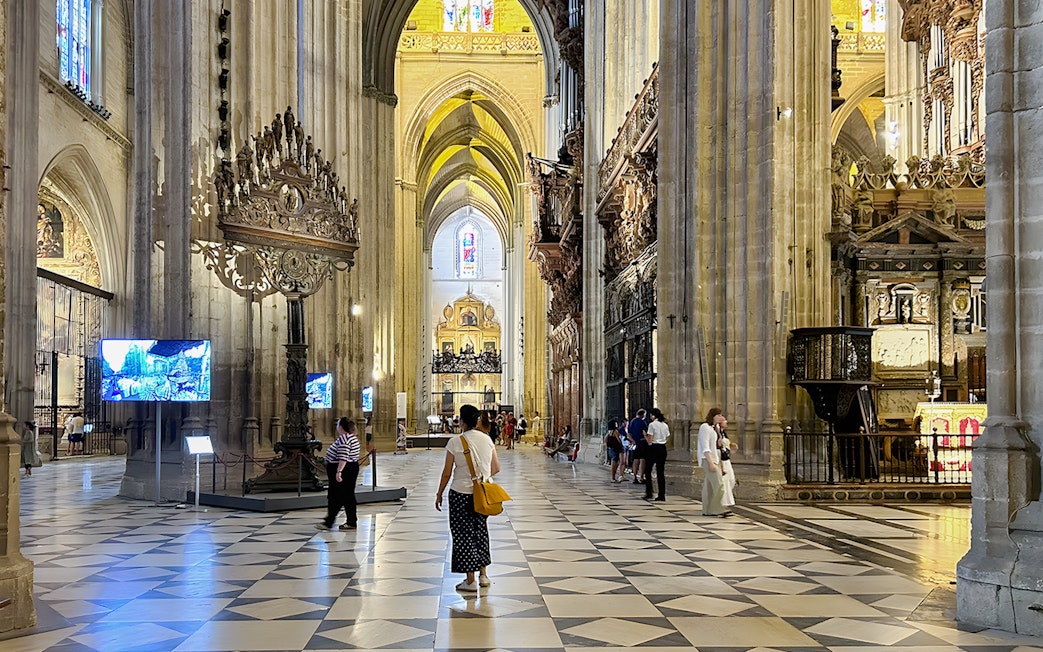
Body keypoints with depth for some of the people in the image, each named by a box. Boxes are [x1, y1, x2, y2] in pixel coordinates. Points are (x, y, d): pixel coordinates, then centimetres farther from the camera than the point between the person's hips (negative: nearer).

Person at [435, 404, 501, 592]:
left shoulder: (455, 442, -12)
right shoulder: (487, 439, 1)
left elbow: (447, 472, -9)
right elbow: (496, 468, 7)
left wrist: (439, 494, 3)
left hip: (461, 493, -5)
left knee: (463, 535, 5)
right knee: (480, 531, 18)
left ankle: (470, 580, 8)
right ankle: (483, 575, 23)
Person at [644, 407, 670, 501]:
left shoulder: (652, 425, -10)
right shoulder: (665, 425, 8)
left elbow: (650, 441, -14)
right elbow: (667, 438, 11)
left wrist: (645, 435, 4)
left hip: (654, 448, -5)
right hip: (663, 449, 5)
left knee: (648, 471, 9)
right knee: (661, 472, 7)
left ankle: (649, 494, 7)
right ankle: (662, 495, 4)